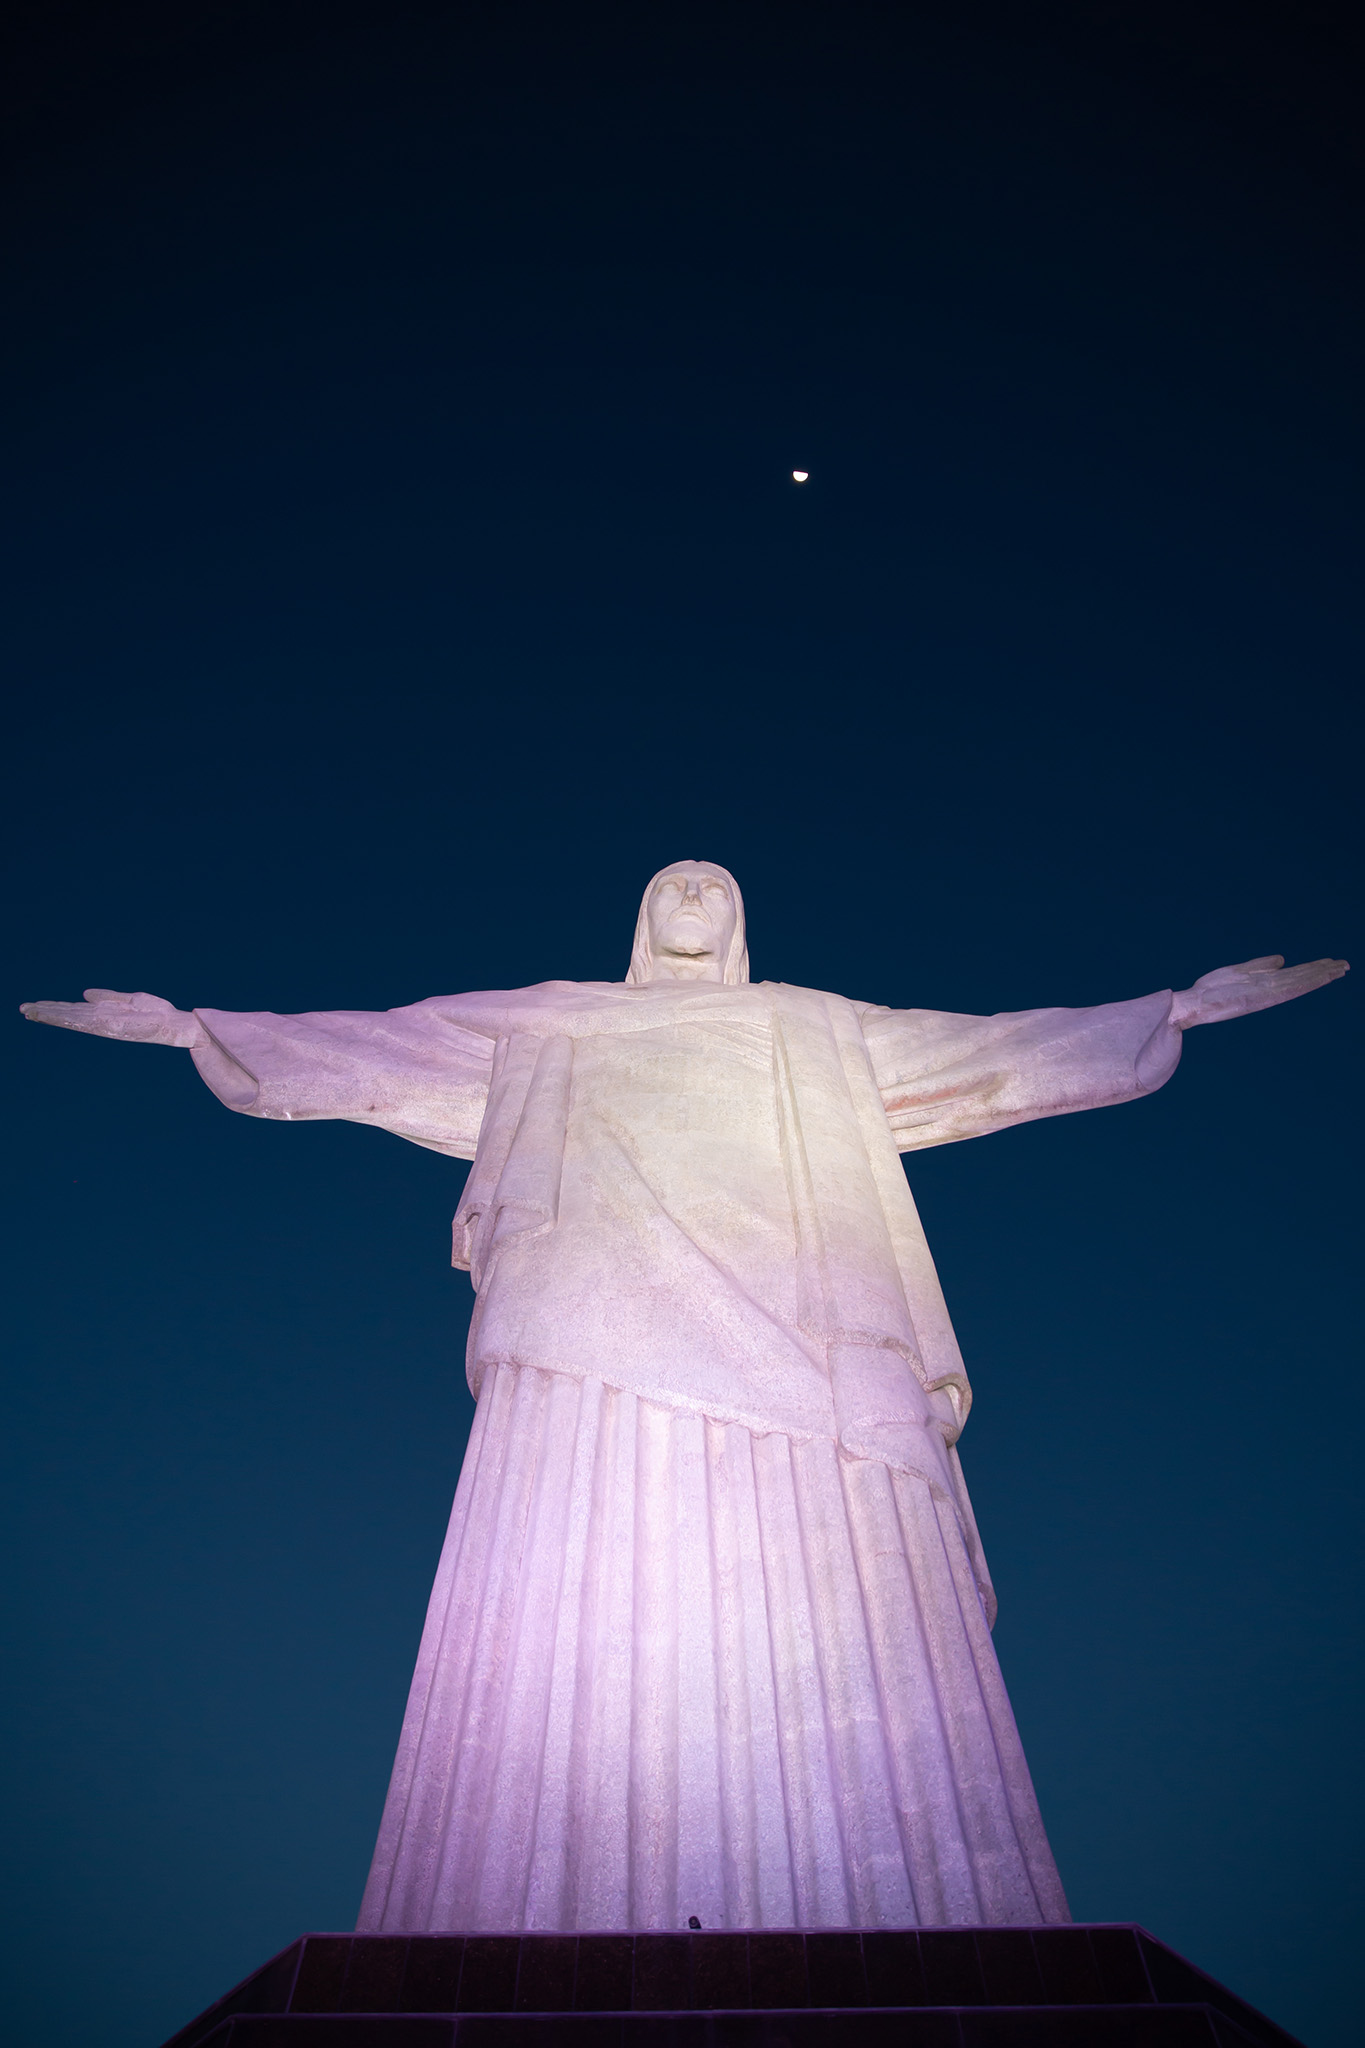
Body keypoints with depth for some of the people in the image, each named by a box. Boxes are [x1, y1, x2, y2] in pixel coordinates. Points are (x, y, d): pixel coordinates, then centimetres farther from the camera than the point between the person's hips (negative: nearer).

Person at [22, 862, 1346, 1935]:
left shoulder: (817, 1032, 23)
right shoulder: (549, 1028, 23)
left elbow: (1001, 1050, 21)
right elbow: (368, 1048, 23)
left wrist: (1190, 1003, 19)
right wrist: (186, 1024, 22)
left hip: (787, 1349, 1)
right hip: (597, 1347, 0)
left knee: (817, 1635, -8)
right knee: (587, 1621, -8)